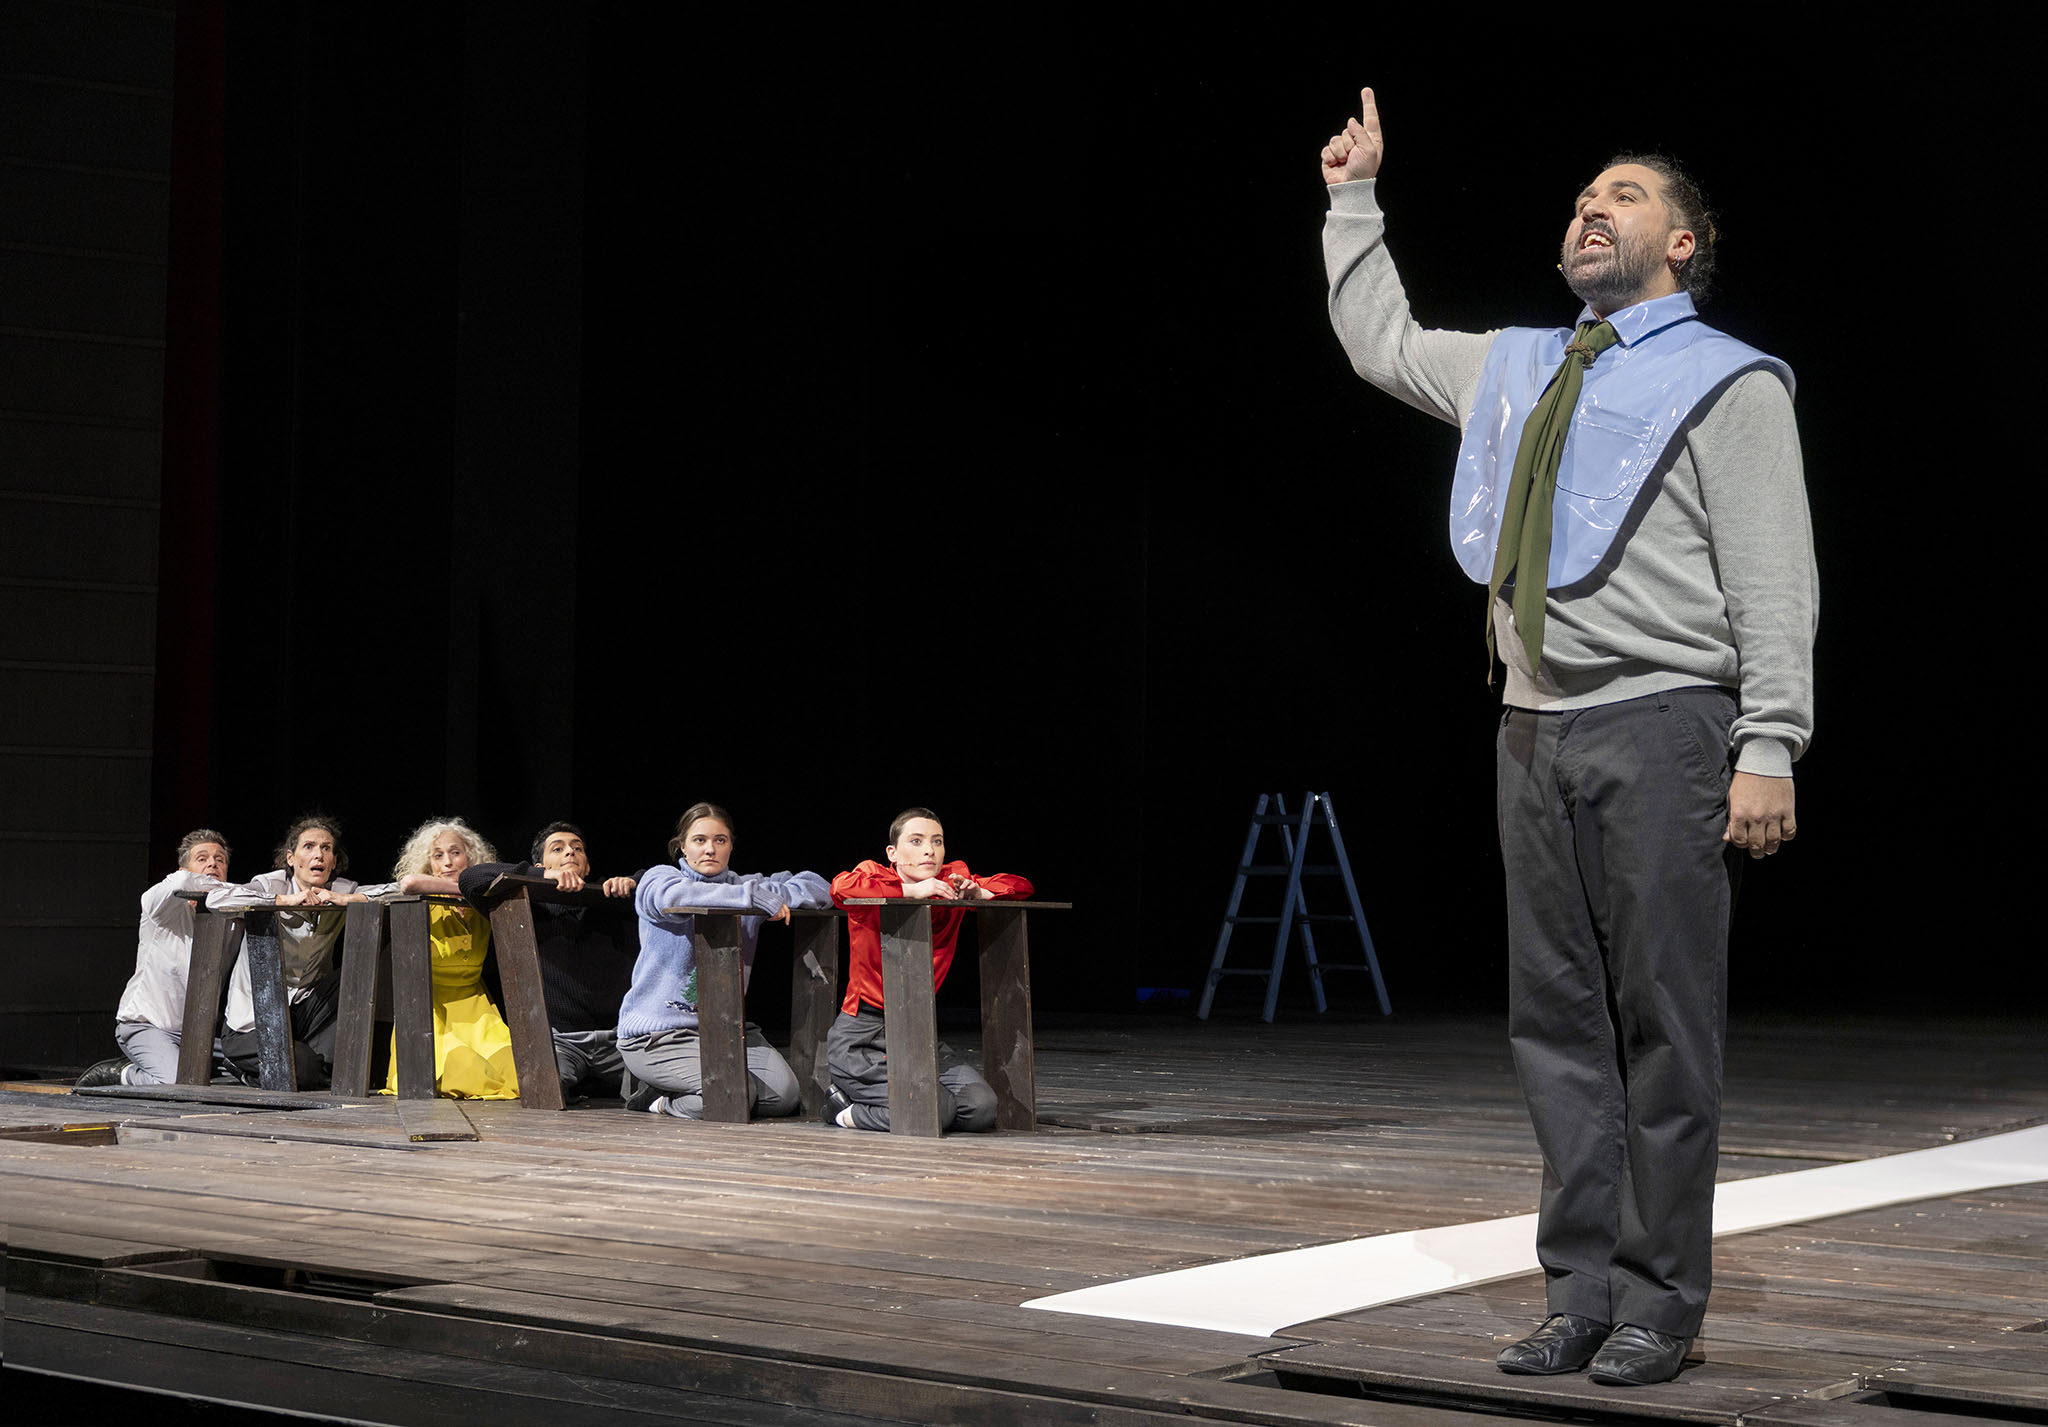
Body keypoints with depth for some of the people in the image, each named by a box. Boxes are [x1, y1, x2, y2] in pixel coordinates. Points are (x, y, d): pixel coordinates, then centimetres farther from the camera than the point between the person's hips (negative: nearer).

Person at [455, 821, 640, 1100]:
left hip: (618, 1037, 3)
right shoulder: (532, 909, 11)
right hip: (560, 1040, -3)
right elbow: (470, 878, -2)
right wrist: (546, 876, -12)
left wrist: (633, 883, -6)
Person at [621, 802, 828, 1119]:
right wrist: (756, 897, -26)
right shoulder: (657, 879, -2)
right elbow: (677, 896, -27)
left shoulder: (743, 886, 13)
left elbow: (816, 888, 10)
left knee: (785, 1094, -14)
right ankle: (658, 1095, 3)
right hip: (658, 1031, -7)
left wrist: (775, 895, -10)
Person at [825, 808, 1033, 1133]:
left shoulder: (951, 880, 7)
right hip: (862, 1035, -7)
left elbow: (1020, 886, 13)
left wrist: (978, 893, -9)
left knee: (983, 1109, -13)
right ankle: (844, 1108, 3)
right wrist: (912, 890, -28)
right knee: (937, 1110, -26)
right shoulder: (875, 875, -8)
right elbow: (841, 887, -32)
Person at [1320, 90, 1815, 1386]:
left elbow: (1776, 584, -6)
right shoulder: (1517, 369, 20)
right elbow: (1380, 342, 37)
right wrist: (1355, 200, 32)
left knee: (1664, 1024, -5)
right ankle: (1584, 1290, 10)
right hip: (1538, 730, 7)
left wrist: (1770, 749, -14)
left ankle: (1660, 1302, -1)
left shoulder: (1724, 381, 1)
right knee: (1559, 1021, 6)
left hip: (1659, 728, -6)